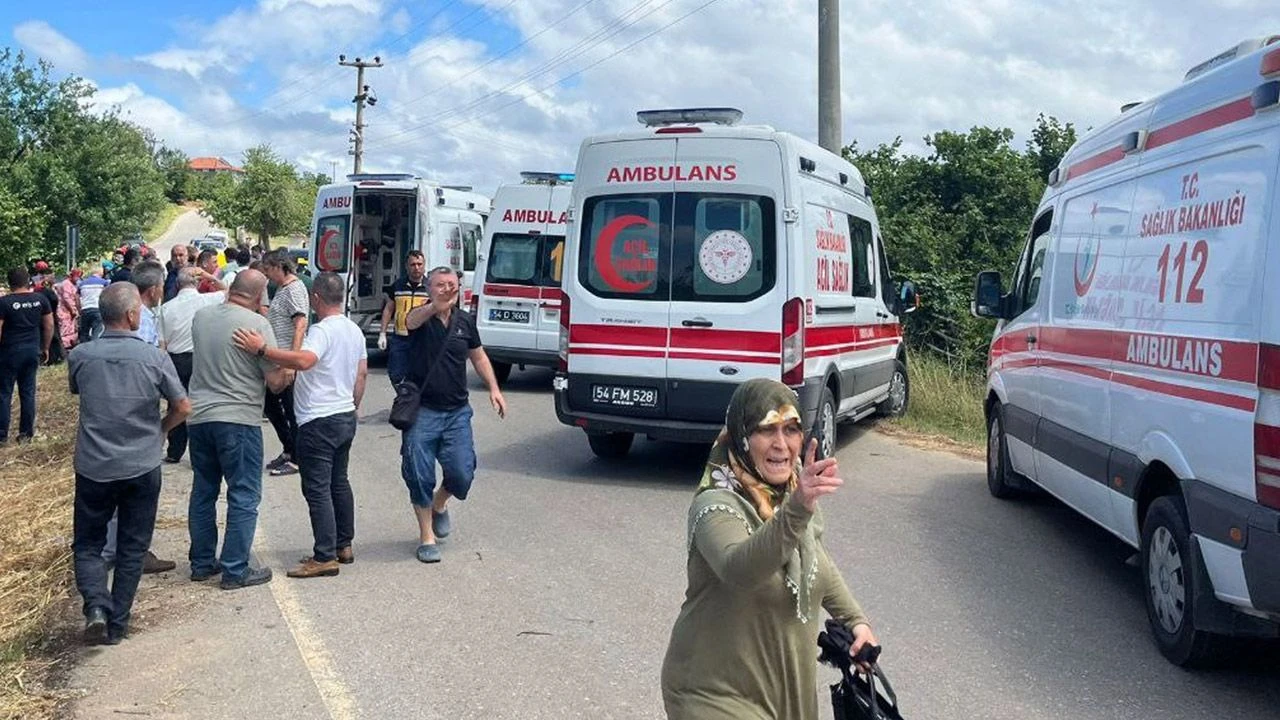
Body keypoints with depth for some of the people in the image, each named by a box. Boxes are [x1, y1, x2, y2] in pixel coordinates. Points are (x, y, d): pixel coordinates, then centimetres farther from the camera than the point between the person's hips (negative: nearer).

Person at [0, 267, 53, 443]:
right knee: (28, 392, 10)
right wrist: (45, 348, 14)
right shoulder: (40, 299, -1)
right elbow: (49, 326, 4)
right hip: (32, 350, 4)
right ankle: (26, 433, 15)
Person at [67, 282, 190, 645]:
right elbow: (183, 407, -5)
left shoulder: (80, 356, -6)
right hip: (142, 467, -1)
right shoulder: (154, 358, -11)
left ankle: (96, 605, -6)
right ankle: (117, 624, 16)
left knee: (88, 544, 16)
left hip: (93, 467, 1)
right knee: (132, 548, 13)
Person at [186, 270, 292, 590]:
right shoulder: (257, 324, -12)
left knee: (203, 492, 17)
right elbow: (276, 380, -11)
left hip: (198, 416, 6)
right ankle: (235, 571, 5)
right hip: (238, 419, -6)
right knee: (244, 497, 3)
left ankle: (201, 563, 26)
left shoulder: (201, 317, 5)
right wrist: (289, 374, 9)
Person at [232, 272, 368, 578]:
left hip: (319, 421, -9)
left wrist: (262, 349, -37)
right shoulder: (355, 331, 10)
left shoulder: (322, 330, -18)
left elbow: (304, 360, -38)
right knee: (338, 482, 18)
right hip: (345, 416, 9)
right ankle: (344, 545, 24)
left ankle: (325, 557, -3)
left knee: (317, 489, -5)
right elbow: (362, 373, 17)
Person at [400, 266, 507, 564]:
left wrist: (494, 388, 6)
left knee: (462, 474, -3)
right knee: (419, 477, 1)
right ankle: (426, 536, 19)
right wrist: (436, 307, -56)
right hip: (421, 412, -3)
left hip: (457, 412, 3)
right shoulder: (422, 317, -7)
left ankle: (439, 505, 30)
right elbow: (411, 321, -33)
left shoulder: (465, 321, 5)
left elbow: (478, 356, 20)